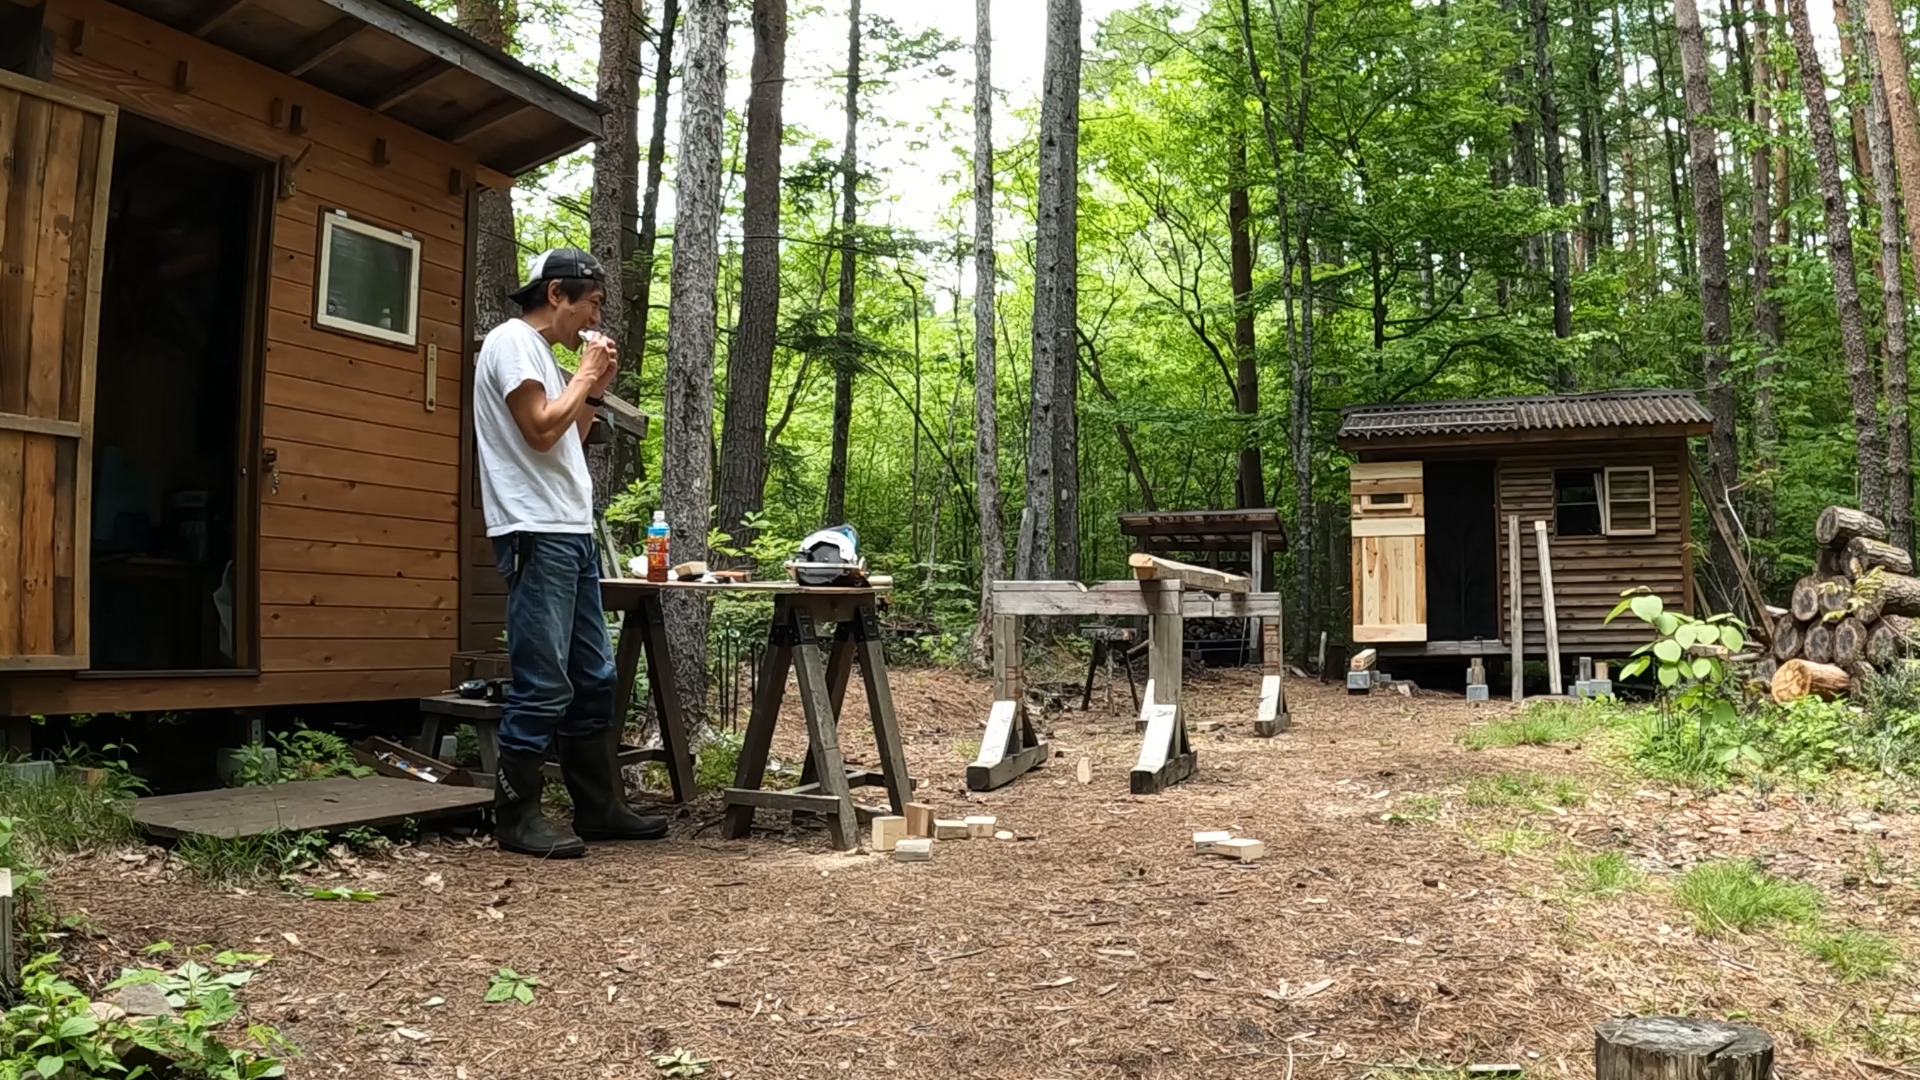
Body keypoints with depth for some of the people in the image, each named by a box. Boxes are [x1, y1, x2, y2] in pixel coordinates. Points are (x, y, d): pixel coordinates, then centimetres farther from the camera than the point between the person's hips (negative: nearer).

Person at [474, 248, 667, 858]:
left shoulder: (540, 350, 22)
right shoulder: (512, 341, -6)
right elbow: (541, 430, -17)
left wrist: (594, 392, 13)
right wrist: (586, 375, -5)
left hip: (572, 532, 10)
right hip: (536, 534, -10)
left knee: (593, 678, 11)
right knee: (542, 683, -8)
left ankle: (599, 807, 18)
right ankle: (517, 817, 1)